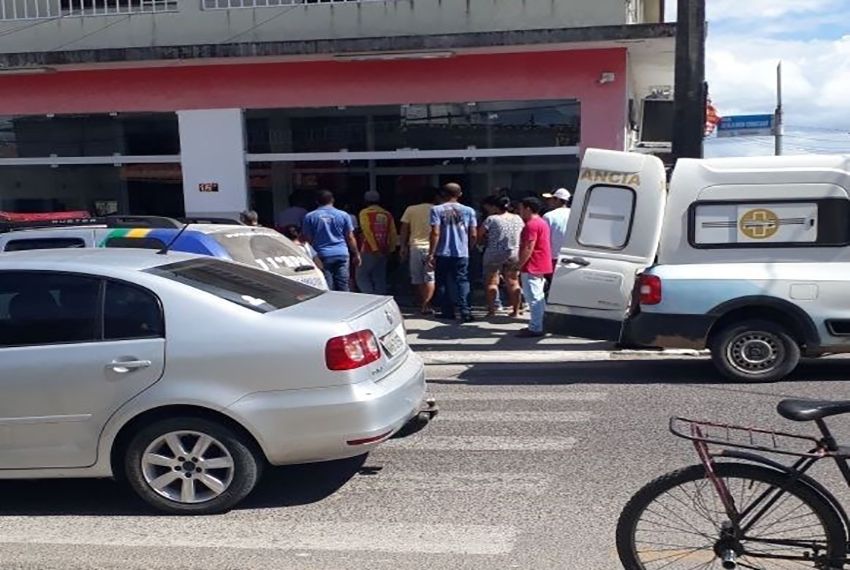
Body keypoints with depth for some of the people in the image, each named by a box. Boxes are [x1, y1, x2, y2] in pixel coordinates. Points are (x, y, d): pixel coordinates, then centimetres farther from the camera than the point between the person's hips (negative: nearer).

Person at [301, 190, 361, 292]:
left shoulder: (309, 217, 4)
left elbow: (307, 239, 5)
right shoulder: (343, 215, 6)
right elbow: (350, 238, 7)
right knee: (343, 288, 3)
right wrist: (356, 254, 15)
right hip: (342, 254, 1)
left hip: (322, 256, -1)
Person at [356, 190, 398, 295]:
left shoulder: (365, 213, -3)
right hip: (383, 252, 5)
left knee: (362, 276, 2)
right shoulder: (387, 214, 10)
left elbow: (367, 231, -14)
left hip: (369, 251, -5)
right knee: (380, 279, 10)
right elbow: (393, 234, 7)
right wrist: (391, 249, 11)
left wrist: (375, 249, -17)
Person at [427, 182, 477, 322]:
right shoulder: (468, 211, 3)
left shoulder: (437, 210, -5)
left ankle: (447, 312, 13)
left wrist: (431, 254, -8)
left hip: (442, 253, -1)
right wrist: (470, 248, 20)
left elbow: (435, 233, -12)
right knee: (462, 281, 4)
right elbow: (473, 235, 3)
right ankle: (465, 311, -8)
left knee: (443, 283, 11)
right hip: (462, 253, 1)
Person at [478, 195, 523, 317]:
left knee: (492, 282, 2)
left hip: (494, 255, -5)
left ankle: (491, 310, -2)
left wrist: (487, 240, 11)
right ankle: (516, 310, 15)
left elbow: (479, 236, -7)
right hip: (514, 254, 5)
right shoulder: (518, 219, 7)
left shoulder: (491, 219, -10)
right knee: (513, 283, 12)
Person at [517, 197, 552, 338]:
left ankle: (535, 328, -6)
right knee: (538, 297, 15)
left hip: (532, 267, -11)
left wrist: (519, 265, -16)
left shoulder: (531, 225, -17)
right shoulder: (541, 222, 17)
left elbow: (528, 248, -22)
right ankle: (537, 325, 22)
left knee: (534, 298, -8)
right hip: (541, 266, 11)